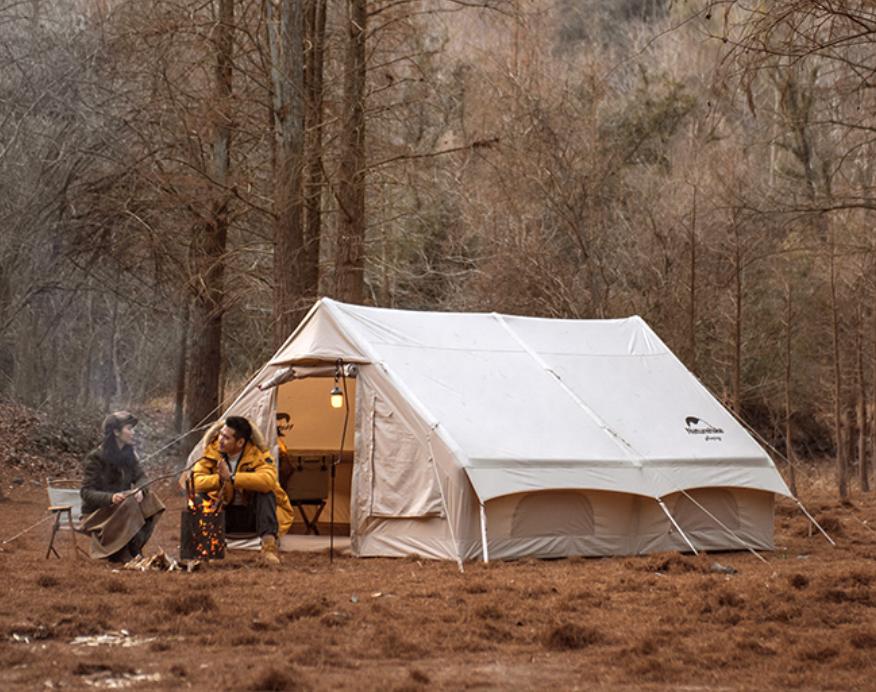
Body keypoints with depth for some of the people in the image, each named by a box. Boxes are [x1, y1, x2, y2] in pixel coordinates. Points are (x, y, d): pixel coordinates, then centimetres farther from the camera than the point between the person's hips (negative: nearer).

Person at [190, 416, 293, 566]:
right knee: (199, 496, -24)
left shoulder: (258, 454, -17)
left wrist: (231, 478, -42)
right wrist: (220, 479, -36)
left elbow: (268, 480, -39)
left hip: (253, 516, -2)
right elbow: (195, 481, -19)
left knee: (266, 491, -33)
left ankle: (269, 545, -39)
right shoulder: (211, 453, -9)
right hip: (224, 516, 2)